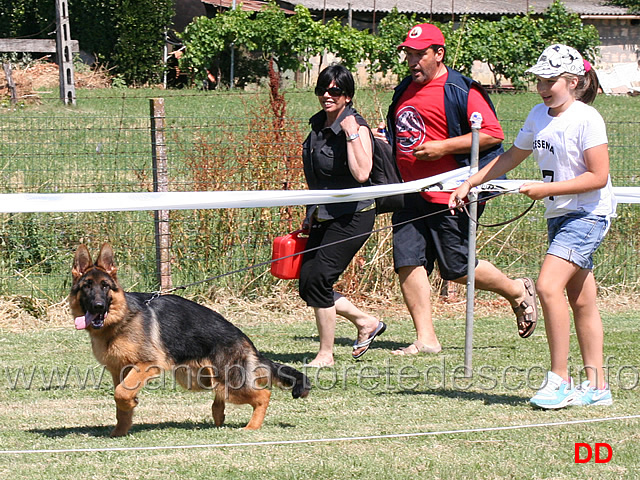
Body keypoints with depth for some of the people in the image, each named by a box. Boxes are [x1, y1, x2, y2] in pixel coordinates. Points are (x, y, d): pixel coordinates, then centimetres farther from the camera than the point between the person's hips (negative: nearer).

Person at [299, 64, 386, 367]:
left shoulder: (357, 127, -14)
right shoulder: (318, 124, 9)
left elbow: (361, 174, -27)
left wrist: (352, 135, -28)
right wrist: (311, 214, 23)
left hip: (353, 216, -8)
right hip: (324, 216, 9)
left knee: (317, 278, -13)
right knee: (307, 283, 4)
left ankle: (326, 354, 0)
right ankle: (366, 323, 23)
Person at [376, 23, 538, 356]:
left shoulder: (459, 91, -9)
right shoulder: (405, 91, 15)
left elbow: (493, 133, -15)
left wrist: (443, 147, -20)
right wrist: (384, 137, 8)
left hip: (449, 197, -7)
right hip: (411, 195, 7)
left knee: (456, 269, -1)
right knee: (408, 262, -4)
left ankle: (517, 291, 24)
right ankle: (425, 339, -1)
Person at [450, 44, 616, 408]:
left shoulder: (586, 119, -15)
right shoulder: (539, 116, 8)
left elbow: (598, 176, -18)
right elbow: (512, 157, 21)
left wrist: (546, 189, -20)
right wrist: (470, 184, 15)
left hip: (588, 214, -8)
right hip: (559, 215, 8)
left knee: (548, 286, -20)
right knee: (581, 301, 9)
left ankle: (560, 380, -15)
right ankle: (597, 387, 13)